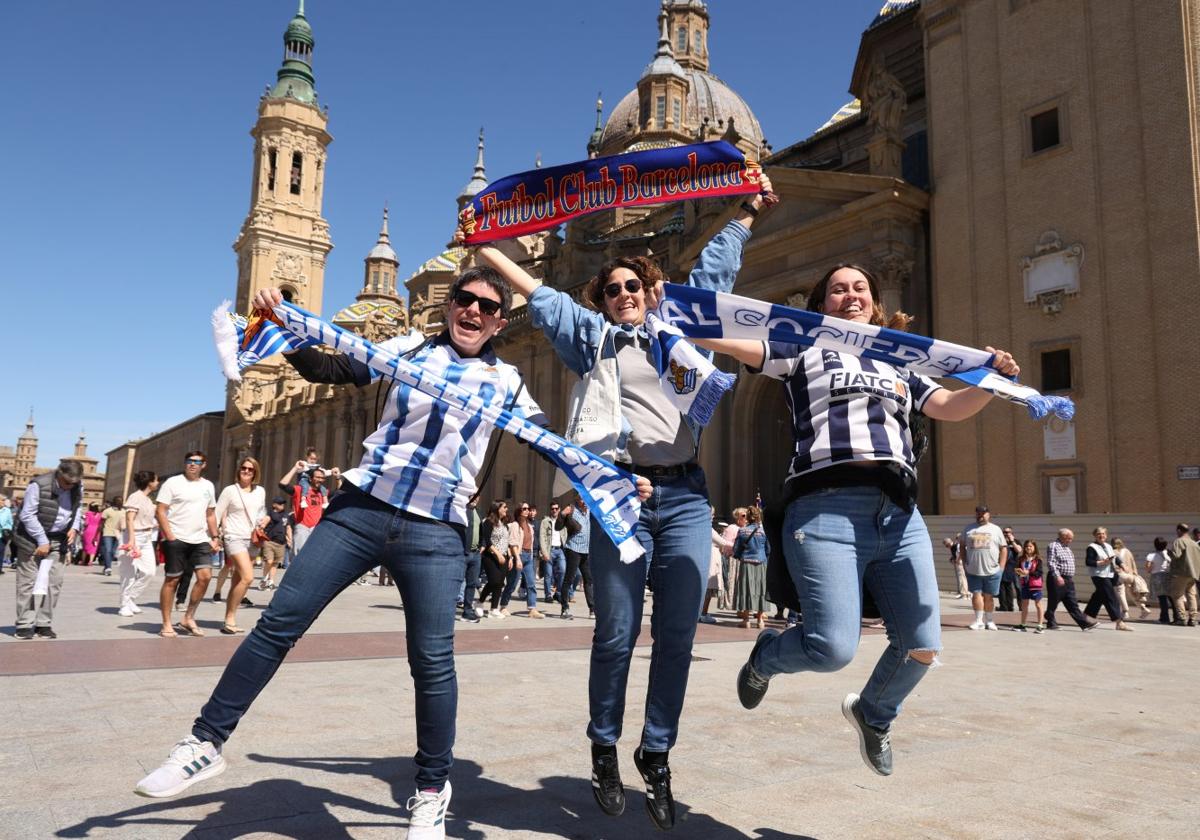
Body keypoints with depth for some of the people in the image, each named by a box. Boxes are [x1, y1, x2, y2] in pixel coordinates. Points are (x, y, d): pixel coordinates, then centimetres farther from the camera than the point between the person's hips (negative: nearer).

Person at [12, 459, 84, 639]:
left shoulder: (78, 487, -1)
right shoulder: (39, 485, -19)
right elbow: (27, 515, -17)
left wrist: (75, 527, -3)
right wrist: (42, 541, -18)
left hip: (59, 540, 5)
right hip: (33, 539, -5)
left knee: (54, 582, 2)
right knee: (28, 582, -2)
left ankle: (44, 624, 9)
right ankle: (24, 625, 4)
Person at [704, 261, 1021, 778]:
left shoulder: (898, 365, 27)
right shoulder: (804, 349, 14)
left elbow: (951, 407, 17)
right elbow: (736, 343, 2)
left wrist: (994, 380, -2)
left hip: (900, 515, 5)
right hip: (826, 508, -5)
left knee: (923, 647, 2)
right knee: (832, 649, -15)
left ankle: (873, 714, 35)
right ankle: (765, 656, 22)